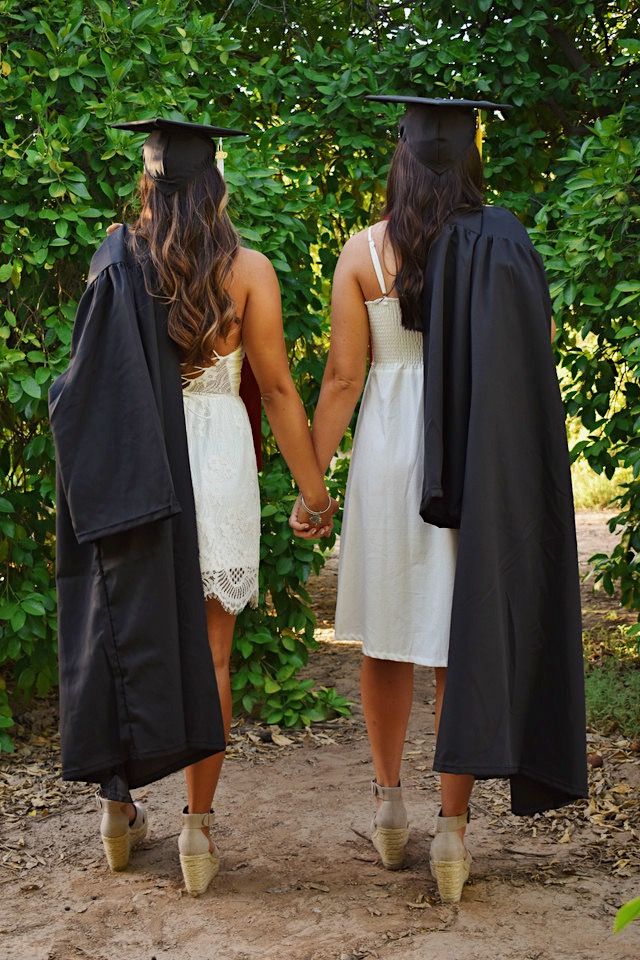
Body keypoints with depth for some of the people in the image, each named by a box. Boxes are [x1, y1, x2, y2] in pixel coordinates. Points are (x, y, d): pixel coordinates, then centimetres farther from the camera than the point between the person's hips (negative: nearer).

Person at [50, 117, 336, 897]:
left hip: (130, 467, 2)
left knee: (128, 632, 15)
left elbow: (90, 379, -1)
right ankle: (198, 827, 8)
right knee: (207, 650, 6)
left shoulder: (113, 263, -1)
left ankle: (119, 803, 22)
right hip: (217, 459, -1)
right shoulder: (247, 270, -5)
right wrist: (313, 487, 2)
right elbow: (276, 388, -5)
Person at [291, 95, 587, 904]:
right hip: (481, 465, 0)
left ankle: (389, 806, 25)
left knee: (387, 635, 15)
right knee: (465, 637, 4)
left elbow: (341, 376, -5)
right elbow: (535, 356, -4)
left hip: (390, 451, 0)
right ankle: (452, 830, 4)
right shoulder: (503, 246, -4)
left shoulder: (364, 251, -4)